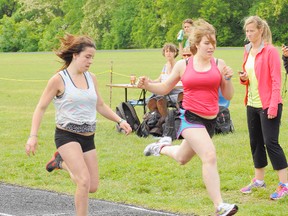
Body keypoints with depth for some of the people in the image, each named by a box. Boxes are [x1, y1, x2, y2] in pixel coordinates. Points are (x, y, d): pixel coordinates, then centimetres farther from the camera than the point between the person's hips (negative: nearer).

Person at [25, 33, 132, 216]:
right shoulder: (59, 79, -9)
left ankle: (63, 162, 31)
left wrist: (120, 120, 7)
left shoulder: (91, 78, 7)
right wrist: (33, 136, -13)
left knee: (93, 187, 8)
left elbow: (100, 106, 19)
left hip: (88, 138, 6)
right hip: (67, 135, -6)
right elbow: (41, 108, -5)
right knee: (84, 181, -22)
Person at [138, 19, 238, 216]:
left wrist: (228, 79, -13)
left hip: (210, 120, 4)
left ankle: (163, 147, 56)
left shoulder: (219, 65, 2)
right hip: (190, 117, -4)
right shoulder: (183, 65, 1)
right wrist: (147, 86, -6)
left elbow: (228, 96, 5)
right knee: (210, 156, -24)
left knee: (182, 158, 21)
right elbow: (165, 88, 13)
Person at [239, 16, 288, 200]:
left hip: (268, 105, -8)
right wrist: (244, 78, -2)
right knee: (256, 142, 13)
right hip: (252, 104, 8)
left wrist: (273, 106, -20)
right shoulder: (248, 51, 11)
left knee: (271, 142, -10)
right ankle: (259, 180, 25)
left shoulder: (270, 51, -11)